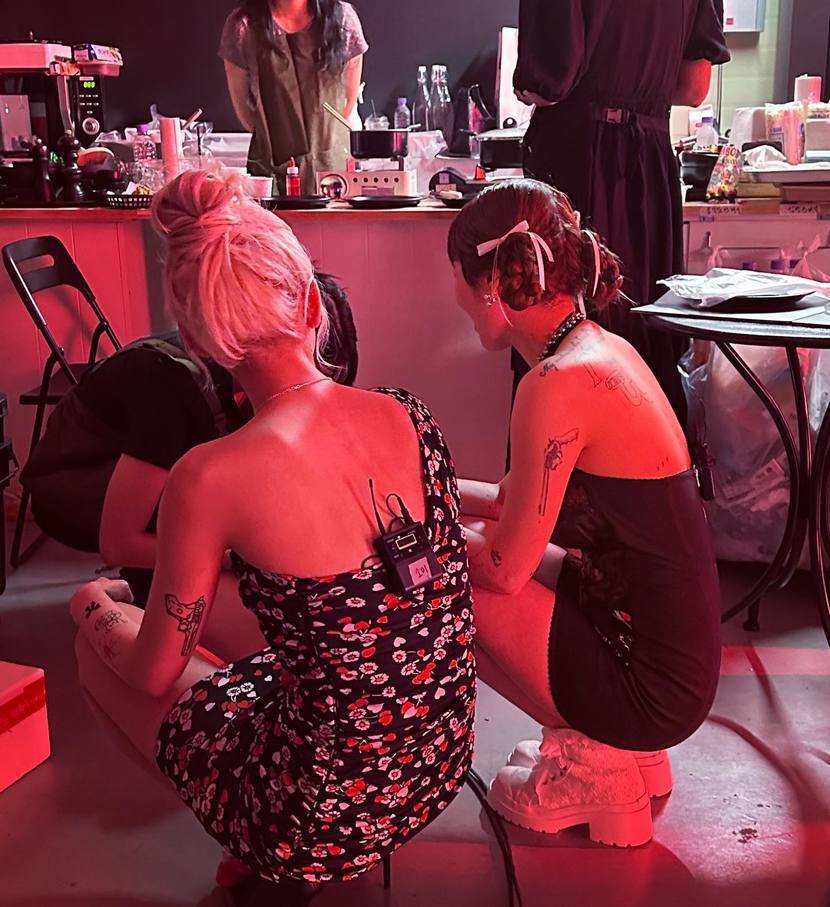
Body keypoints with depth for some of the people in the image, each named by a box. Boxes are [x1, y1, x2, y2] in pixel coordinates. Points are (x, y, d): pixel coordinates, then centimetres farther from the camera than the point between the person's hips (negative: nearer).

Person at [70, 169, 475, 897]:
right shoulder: (409, 415, -9)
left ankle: (278, 871, 22)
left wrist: (94, 608, 15)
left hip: (325, 826, -6)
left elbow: (153, 673, -8)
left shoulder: (212, 477, -24)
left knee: (99, 648, 16)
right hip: (440, 770, 6)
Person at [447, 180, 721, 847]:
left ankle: (590, 760, 8)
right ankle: (614, 746, 19)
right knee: (460, 553, 17)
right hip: (677, 654, 9)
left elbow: (504, 567, -17)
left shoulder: (559, 383, -25)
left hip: (650, 685, -9)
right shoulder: (602, 348, 4)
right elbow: (531, 508, 12)